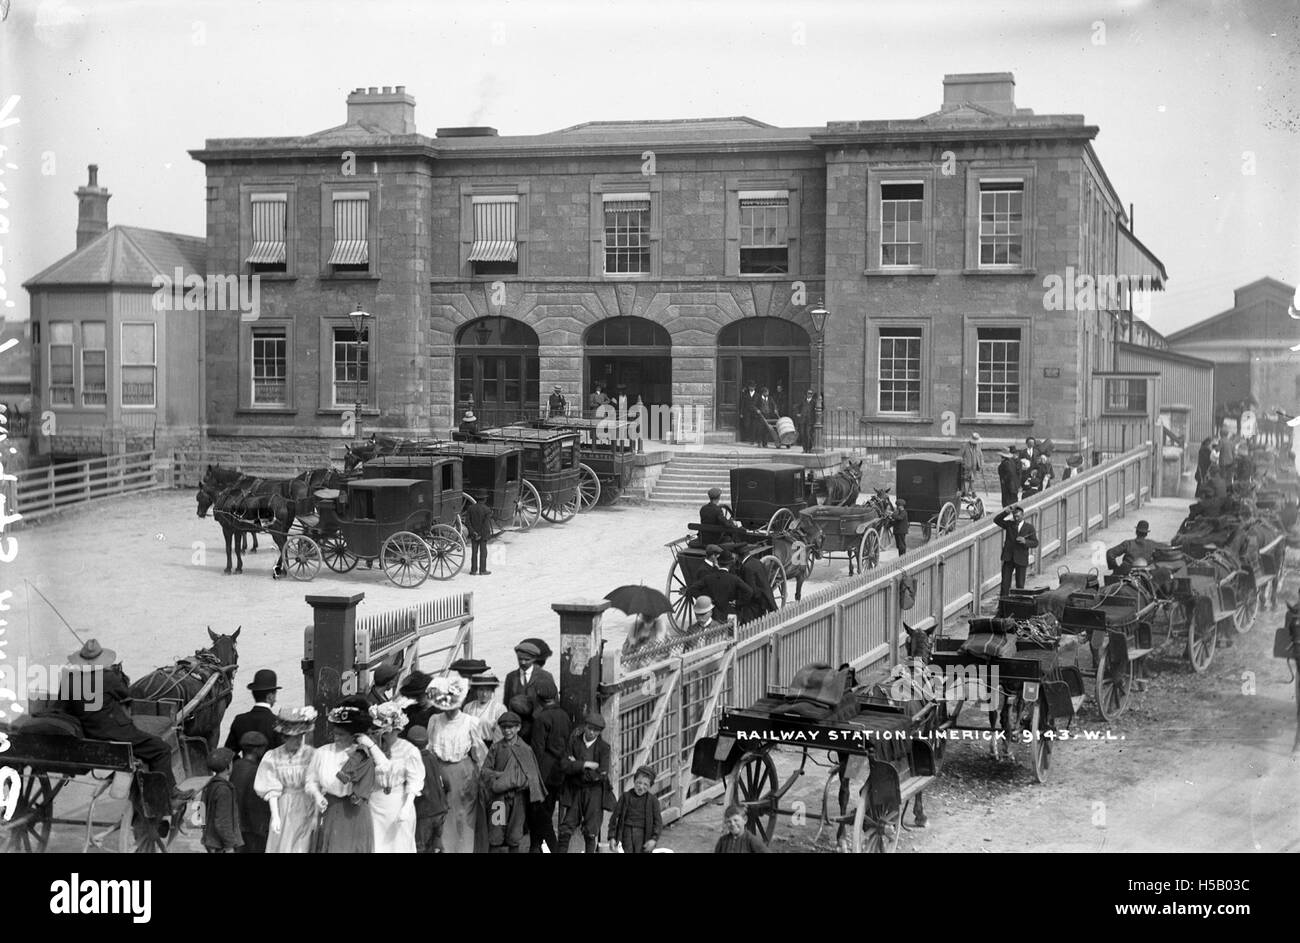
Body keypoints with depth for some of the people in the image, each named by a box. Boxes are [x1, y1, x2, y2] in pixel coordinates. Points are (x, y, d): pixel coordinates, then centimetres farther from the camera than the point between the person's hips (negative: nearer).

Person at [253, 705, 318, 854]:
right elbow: (272, 791, 0)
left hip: (305, 810, -2)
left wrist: (317, 816, -9)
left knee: (301, 848, -4)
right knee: (279, 848, 3)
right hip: (282, 812, 2)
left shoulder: (312, 755, -5)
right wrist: (275, 816, -6)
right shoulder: (273, 757, 0)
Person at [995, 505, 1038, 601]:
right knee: (1005, 583, 0)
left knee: (1020, 584, 6)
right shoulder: (1009, 524, 5)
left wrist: (1025, 541, -20)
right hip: (1008, 557, 1)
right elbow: (996, 520, -7)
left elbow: (1035, 543, -1)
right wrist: (1007, 512, -18)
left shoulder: (1029, 527, 1)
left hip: (1021, 559, -1)